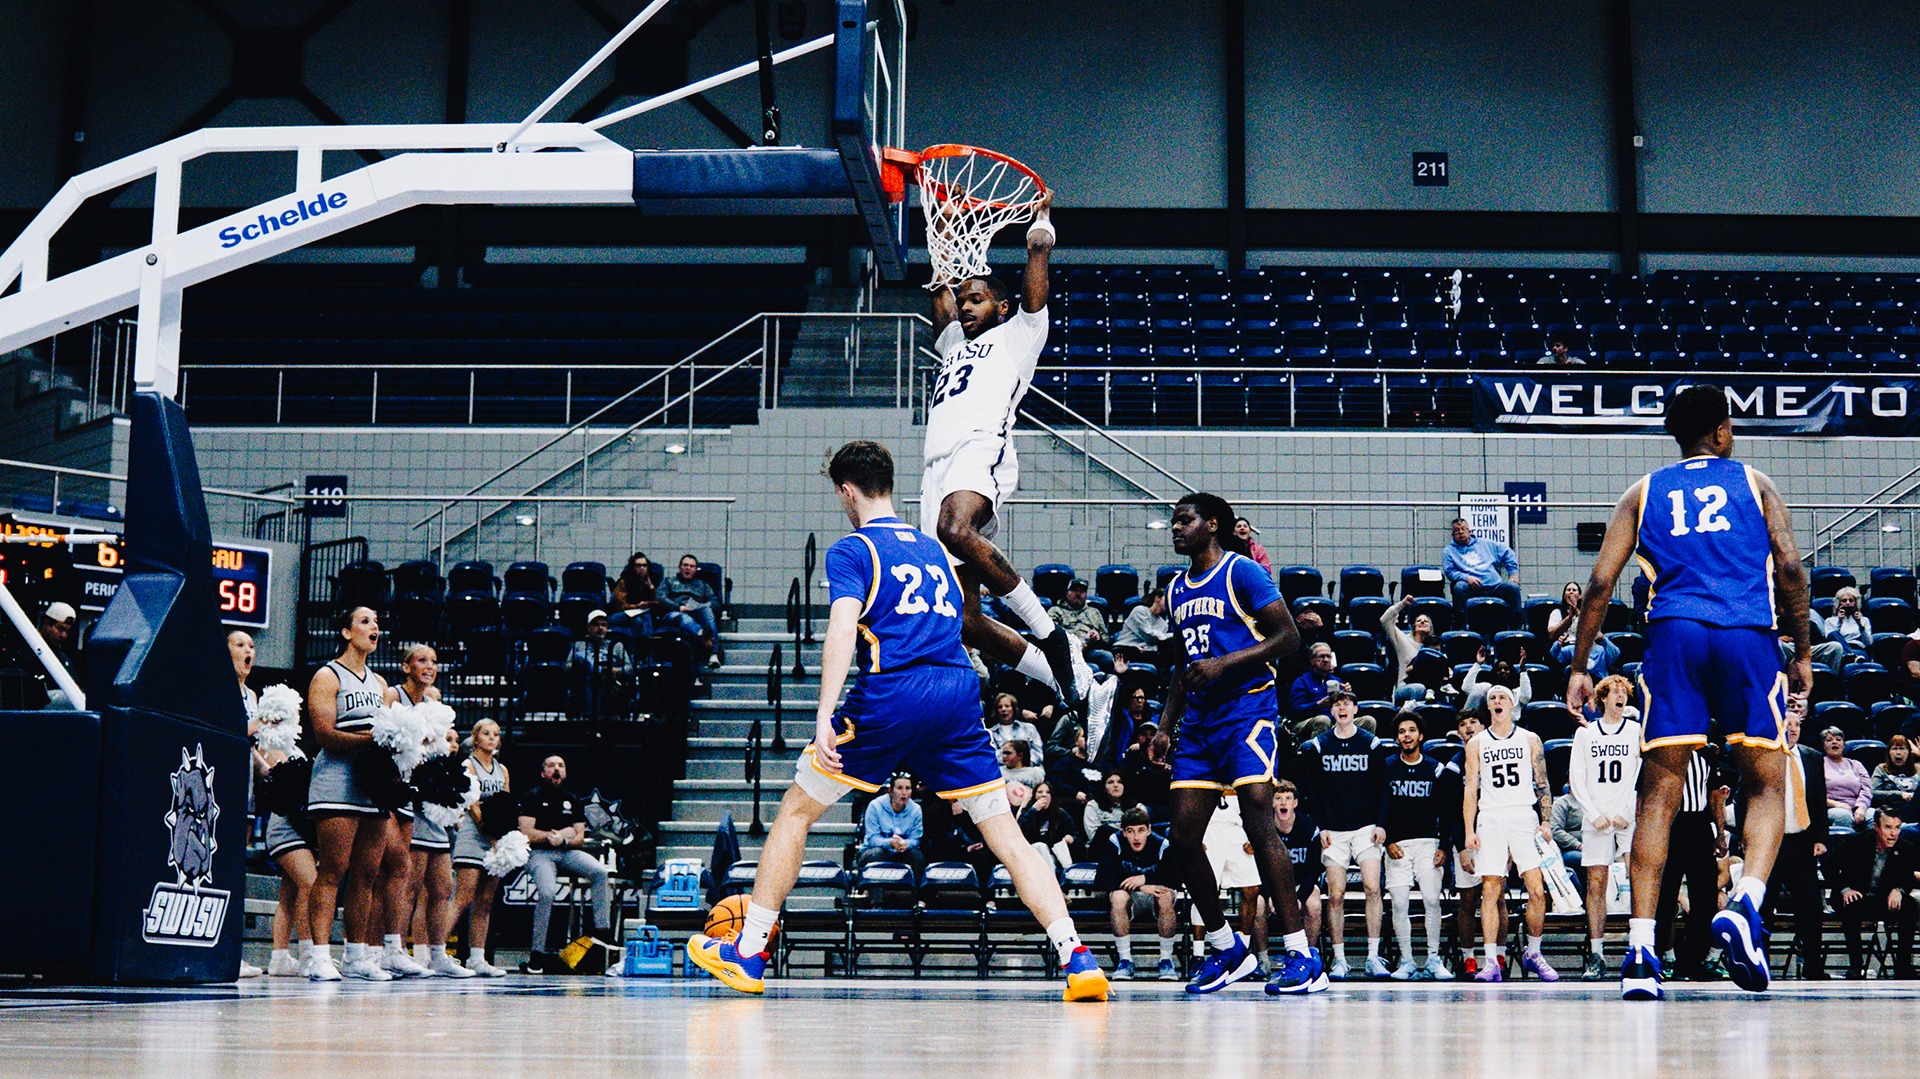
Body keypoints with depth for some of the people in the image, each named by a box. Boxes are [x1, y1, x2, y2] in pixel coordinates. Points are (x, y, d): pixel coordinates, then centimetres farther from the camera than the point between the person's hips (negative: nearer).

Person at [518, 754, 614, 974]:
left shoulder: (572, 801, 17)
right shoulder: (532, 797, 4)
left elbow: (580, 838, 10)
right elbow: (526, 834, -7)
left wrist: (562, 840, -12)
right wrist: (557, 834, -3)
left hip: (567, 852, 4)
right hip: (539, 854, -4)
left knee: (600, 872, -24)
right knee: (547, 892, -32)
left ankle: (602, 929, -20)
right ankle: (537, 953, -24)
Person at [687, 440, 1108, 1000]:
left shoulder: (852, 550, 5)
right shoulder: (932, 548, 24)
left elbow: (843, 628, -12)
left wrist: (826, 716, -19)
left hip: (891, 692, -5)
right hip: (959, 691, 5)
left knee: (796, 810, 12)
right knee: (1005, 835, 5)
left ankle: (747, 954, 13)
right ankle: (1078, 959, -8)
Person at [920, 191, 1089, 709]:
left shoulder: (1017, 335, 20)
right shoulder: (954, 345, 38)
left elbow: (1039, 250, 19)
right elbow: (942, 285, 47)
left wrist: (1042, 215, 36)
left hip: (982, 450, -7)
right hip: (939, 464, 7)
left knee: (955, 529, -39)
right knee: (963, 619, -6)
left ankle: (1051, 636, -29)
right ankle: (1069, 682, 1)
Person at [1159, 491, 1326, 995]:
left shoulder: (1243, 572, -5)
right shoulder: (1177, 590, 18)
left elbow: (1287, 637, -10)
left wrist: (1222, 664, -19)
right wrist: (1166, 726, 18)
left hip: (1247, 710, -8)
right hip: (1199, 721, 8)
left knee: (1259, 822, -18)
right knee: (1183, 837, 1)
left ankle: (1301, 954, -17)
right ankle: (1226, 951, 14)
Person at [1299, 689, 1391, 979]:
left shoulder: (1374, 745, 6)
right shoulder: (1317, 747, 8)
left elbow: (1383, 789, 5)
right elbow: (1312, 791, 7)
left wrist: (1381, 824, -4)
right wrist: (1321, 827, -2)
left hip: (1366, 828, -1)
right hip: (1333, 831, 1)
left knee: (1372, 887, -12)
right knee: (1336, 895, -2)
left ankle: (1373, 957, -10)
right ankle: (1339, 960, 2)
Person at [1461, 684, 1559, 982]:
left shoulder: (1529, 739, 10)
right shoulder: (1476, 743, 11)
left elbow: (1542, 784, 10)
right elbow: (1470, 789, 9)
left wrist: (1545, 823, 0)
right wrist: (1469, 831, 1)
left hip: (1524, 816, 0)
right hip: (1490, 818, 0)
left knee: (1537, 891, -9)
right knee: (1490, 892, -5)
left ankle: (1533, 954, 6)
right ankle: (1492, 962, -5)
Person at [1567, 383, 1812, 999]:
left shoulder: (1644, 492, 19)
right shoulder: (1753, 484, 16)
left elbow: (1601, 584, 9)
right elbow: (1790, 568, 3)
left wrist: (1579, 666, 13)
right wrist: (1802, 654, 11)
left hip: (1673, 634, 1)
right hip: (1747, 635, -1)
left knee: (1659, 795, 2)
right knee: (1766, 787, 8)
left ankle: (1640, 950, -7)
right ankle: (1744, 906, -18)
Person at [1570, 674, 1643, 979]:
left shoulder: (1638, 731, 10)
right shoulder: (1585, 732, 13)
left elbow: (1643, 778, 3)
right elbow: (1576, 778, 8)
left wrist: (1626, 813, -7)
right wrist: (1594, 815, -3)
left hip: (1630, 818, -1)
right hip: (1596, 819, 1)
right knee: (1595, 884, -1)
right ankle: (1596, 955, 1)